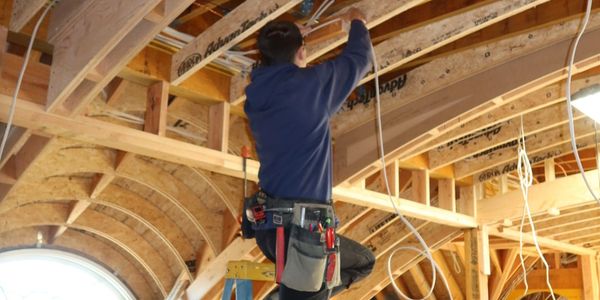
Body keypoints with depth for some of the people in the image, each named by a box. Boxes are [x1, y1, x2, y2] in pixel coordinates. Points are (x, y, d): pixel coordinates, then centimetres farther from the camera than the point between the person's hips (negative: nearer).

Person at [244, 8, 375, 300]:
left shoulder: (256, 98, 7)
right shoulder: (311, 83, -10)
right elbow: (358, 59, 6)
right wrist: (357, 22, 25)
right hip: (302, 227, -8)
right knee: (364, 261, 12)